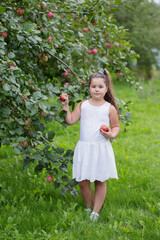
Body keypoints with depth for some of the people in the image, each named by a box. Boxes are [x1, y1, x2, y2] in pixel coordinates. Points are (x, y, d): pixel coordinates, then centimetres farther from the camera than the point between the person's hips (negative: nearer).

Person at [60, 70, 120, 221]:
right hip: (84, 147, 2)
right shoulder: (83, 105, 6)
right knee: (82, 181, 2)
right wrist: (66, 106, -5)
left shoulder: (110, 108, 0)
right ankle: (88, 207, 23)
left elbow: (116, 126, 8)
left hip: (101, 148, -2)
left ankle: (96, 212, 17)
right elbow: (70, 121, 4)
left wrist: (111, 134, -12)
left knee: (100, 181, 5)